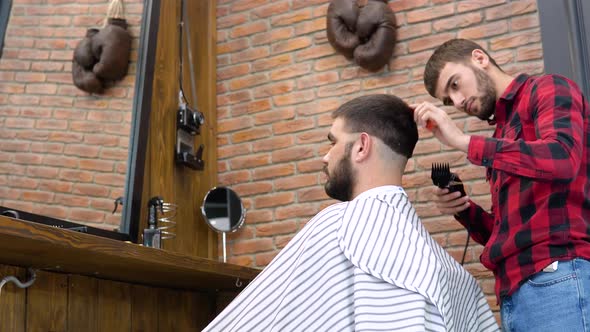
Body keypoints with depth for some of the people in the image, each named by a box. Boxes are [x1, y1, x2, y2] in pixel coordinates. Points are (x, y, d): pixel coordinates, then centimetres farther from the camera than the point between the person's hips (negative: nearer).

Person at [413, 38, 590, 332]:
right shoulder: (502, 135, 23)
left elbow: (562, 158, -20)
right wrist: (463, 209, 6)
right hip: (514, 293, 8)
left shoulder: (548, 89, 2)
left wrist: (462, 141, -14)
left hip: (558, 280, -8)